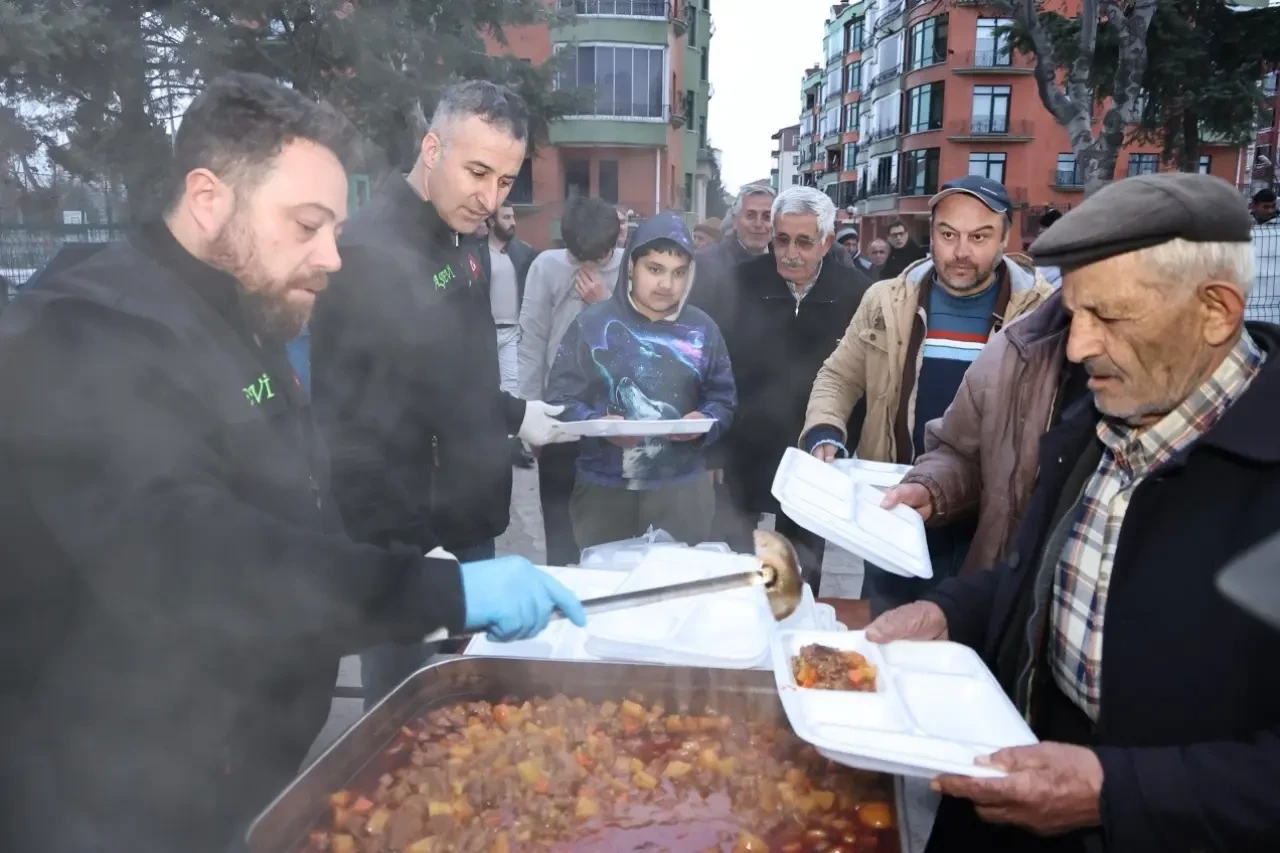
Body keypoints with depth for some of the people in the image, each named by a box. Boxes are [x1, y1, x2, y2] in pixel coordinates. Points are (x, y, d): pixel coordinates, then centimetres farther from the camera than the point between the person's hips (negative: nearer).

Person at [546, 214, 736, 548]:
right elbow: (561, 398, -3)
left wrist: (706, 422, -13)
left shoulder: (702, 330, 5)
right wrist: (597, 423, -21)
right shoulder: (591, 324, -2)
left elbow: (723, 399, 9)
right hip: (603, 489, -1)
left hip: (682, 490, 2)